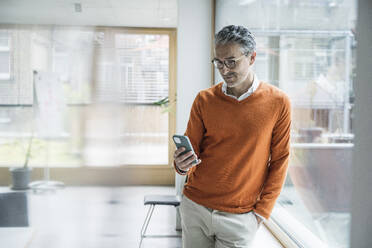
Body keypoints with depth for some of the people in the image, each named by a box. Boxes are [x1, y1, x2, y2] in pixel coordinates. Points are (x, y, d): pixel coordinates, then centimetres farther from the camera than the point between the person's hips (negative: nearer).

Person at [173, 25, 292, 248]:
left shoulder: (278, 102, -4)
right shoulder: (204, 99, 1)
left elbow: (279, 161, 0)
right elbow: (191, 152, 6)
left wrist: (261, 211, -3)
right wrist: (183, 166, -17)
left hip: (240, 218, -2)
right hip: (195, 208, 2)